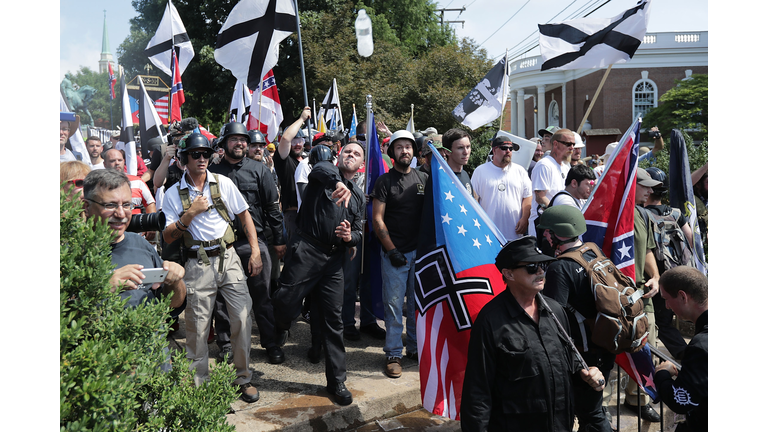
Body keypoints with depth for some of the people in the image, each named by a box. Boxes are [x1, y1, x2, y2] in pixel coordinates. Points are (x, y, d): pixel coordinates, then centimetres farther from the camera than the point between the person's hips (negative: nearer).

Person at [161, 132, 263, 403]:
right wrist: (190, 213, -13)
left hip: (228, 258, 1)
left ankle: (243, 377, 15)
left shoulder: (223, 183, 5)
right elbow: (168, 237, 1)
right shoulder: (174, 194, 3)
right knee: (197, 326, 3)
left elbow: (245, 215, 10)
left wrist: (255, 252, 3)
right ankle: (198, 383, 20)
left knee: (242, 317, -3)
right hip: (198, 265, -1)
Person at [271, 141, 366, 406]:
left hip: (333, 259, 4)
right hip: (306, 250, -4)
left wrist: (350, 236, -6)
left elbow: (359, 232, 18)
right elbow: (322, 169, -21)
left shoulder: (358, 196, 20)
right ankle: (279, 330, 29)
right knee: (286, 305, -9)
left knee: (333, 319, 6)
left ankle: (337, 381, 15)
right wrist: (339, 183, -43)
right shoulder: (325, 172, 5)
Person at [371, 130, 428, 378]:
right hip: (395, 253, -3)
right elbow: (377, 220, -3)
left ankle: (415, 347, 24)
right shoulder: (385, 181, 0)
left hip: (420, 251, 3)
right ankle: (393, 354, 9)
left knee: (418, 302, 10)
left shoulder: (423, 178, 10)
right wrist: (392, 250, -9)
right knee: (394, 304, -1)